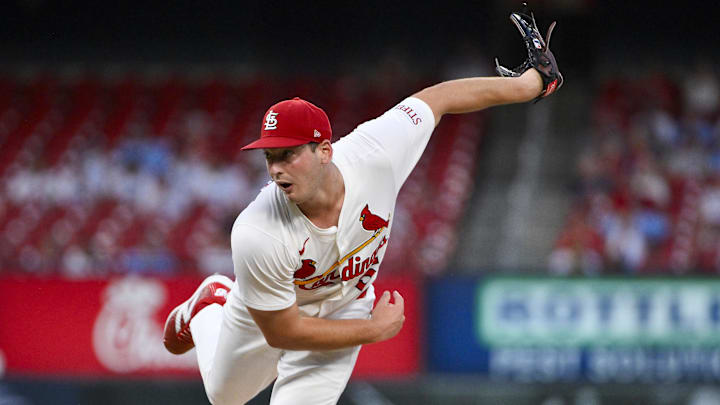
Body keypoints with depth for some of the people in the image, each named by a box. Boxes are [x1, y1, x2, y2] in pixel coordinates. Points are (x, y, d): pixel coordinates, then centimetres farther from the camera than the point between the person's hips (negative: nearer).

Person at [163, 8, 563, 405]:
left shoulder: (372, 155, -36)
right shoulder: (256, 236, -42)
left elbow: (434, 98, -18)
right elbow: (280, 332, -29)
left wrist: (525, 83, -7)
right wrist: (375, 329, -23)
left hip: (345, 307, 1)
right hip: (270, 309, -1)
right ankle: (210, 305, 55)